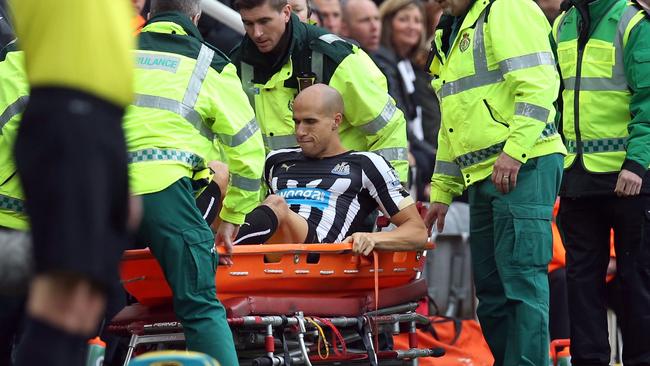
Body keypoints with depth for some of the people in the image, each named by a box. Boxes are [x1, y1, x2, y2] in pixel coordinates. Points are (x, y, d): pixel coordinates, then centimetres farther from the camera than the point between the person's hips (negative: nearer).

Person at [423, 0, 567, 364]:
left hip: (523, 168, -10)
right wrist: (441, 193, 27)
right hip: (482, 176, 10)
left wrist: (514, 150, -24)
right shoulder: (451, 35, 24)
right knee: (491, 286, 11)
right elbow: (452, 127, 30)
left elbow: (539, 85, -18)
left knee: (521, 276, -12)